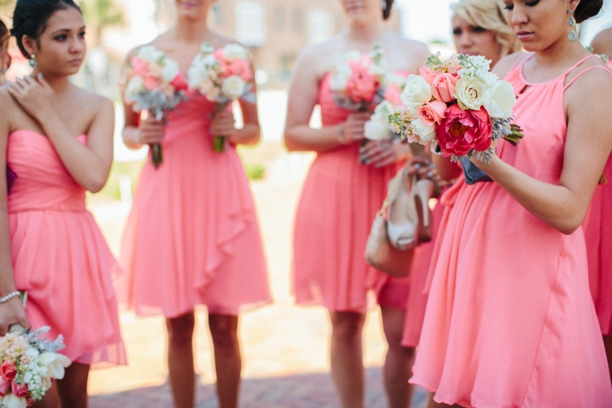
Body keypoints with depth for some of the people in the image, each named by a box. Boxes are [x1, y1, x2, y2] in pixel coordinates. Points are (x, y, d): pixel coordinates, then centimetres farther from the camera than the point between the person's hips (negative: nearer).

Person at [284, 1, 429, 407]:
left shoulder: (415, 53, 9)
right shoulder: (317, 56, 6)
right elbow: (293, 136, 5)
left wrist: (406, 144, -9)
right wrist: (342, 133, -11)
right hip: (335, 198, 0)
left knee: (402, 329, -2)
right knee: (345, 324, 6)